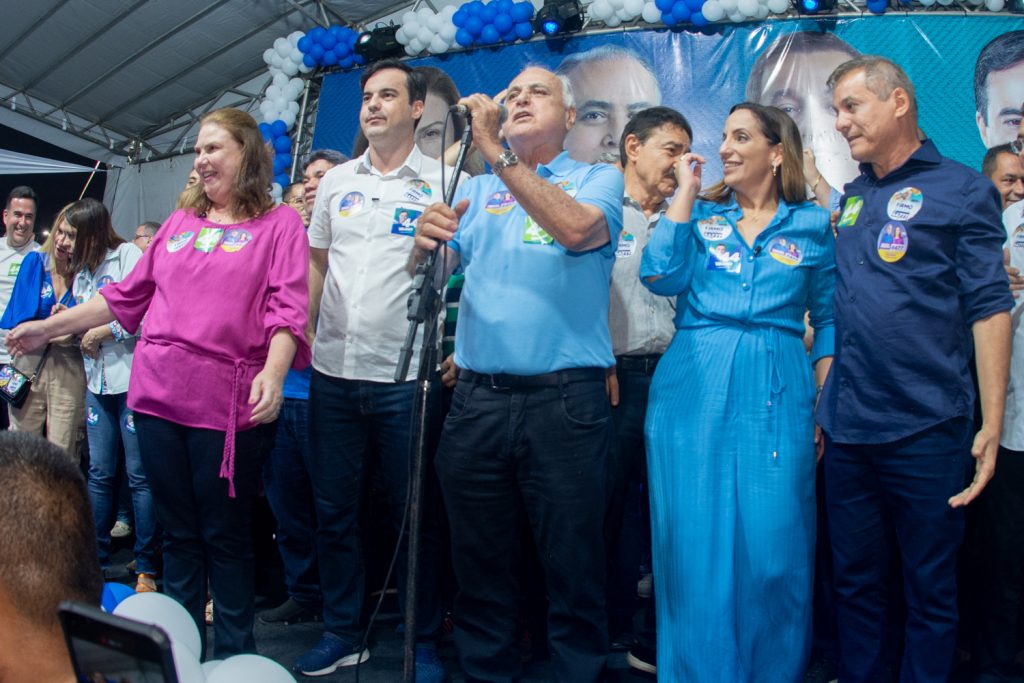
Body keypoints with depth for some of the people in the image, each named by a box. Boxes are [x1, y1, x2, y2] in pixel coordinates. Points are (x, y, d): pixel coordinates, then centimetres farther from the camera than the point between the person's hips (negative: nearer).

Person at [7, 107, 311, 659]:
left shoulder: (278, 223, 2)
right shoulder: (179, 223, 18)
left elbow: (286, 310, -10)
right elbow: (127, 297, 20)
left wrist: (272, 373, -25)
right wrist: (47, 327, 19)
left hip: (225, 404, -5)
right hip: (157, 396, 5)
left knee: (224, 536, 5)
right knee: (177, 532, 13)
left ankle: (233, 653, 20)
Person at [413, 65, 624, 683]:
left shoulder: (598, 179, 6)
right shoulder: (478, 191, 18)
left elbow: (577, 230, -17)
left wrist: (498, 152, -18)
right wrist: (425, 240, -15)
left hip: (565, 400, -4)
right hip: (477, 399, 4)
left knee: (574, 567, 3)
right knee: (482, 565, 13)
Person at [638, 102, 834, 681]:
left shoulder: (812, 224, 10)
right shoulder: (701, 213, 12)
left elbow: (828, 318, 11)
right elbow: (661, 276, -6)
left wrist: (825, 404, 3)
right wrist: (686, 190, 0)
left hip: (776, 395, -1)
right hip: (694, 392, 1)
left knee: (773, 546, -1)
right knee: (694, 541, 3)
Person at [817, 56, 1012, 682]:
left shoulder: (962, 189, -2)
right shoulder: (852, 200, 14)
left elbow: (989, 307, -7)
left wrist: (992, 425, -13)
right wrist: (819, 408, 12)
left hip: (927, 431, -5)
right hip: (847, 429, 5)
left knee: (931, 589, 8)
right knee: (855, 580, 15)